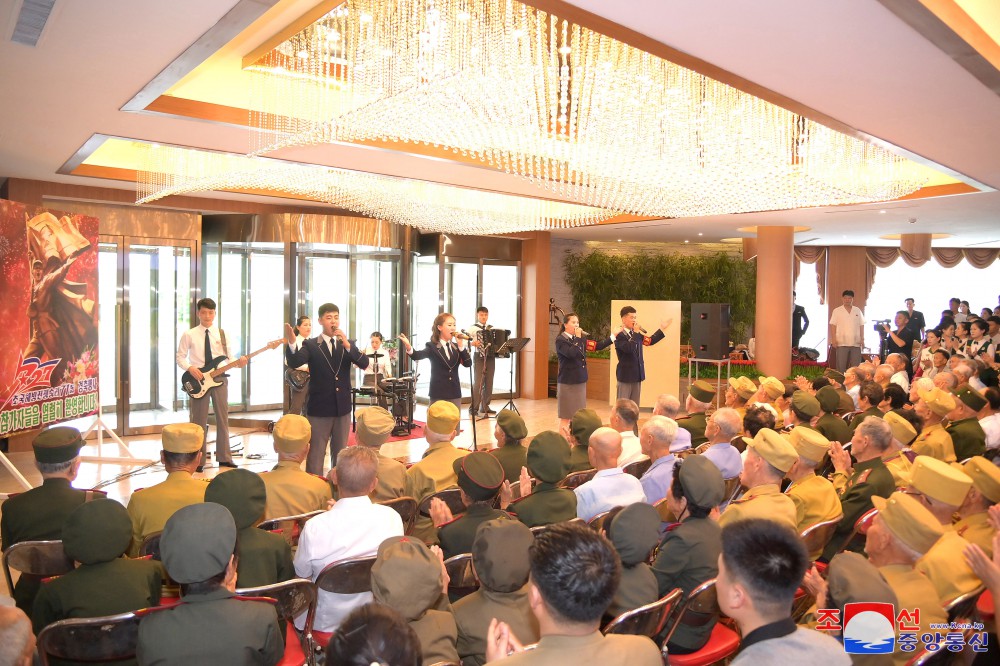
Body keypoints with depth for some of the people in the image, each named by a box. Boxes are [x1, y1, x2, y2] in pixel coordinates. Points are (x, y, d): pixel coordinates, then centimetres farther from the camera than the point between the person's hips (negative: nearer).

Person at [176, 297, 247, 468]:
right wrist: (190, 368, -17)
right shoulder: (189, 335, -1)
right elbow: (180, 357, 1)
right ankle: (199, 460, 11)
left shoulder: (222, 334, 6)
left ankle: (224, 457, 13)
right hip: (198, 379, -2)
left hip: (219, 378, 2)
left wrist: (238, 362, -14)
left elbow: (228, 358, 7)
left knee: (222, 418, 6)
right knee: (199, 421, 3)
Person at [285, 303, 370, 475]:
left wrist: (347, 345, -24)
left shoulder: (348, 344, 5)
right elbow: (294, 362, -21)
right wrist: (291, 343, -41)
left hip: (342, 407, 3)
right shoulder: (310, 345, -3)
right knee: (316, 454, 3)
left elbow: (364, 364, -9)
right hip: (319, 408, -3)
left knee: (340, 453, 15)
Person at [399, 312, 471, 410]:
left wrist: (461, 346, -13)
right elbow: (418, 355, -24)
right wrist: (409, 348, -46)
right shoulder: (432, 346, -4)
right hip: (438, 395, -4)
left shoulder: (456, 347, 9)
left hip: (455, 394, 4)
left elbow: (468, 363, -2)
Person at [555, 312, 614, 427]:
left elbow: (597, 345, 8)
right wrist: (577, 338, -17)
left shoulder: (581, 338, 11)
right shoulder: (560, 340, -10)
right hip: (567, 382, -6)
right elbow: (571, 353, -26)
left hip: (580, 380, 7)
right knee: (566, 415, -2)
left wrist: (613, 336, 3)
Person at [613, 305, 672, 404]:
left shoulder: (637, 334, 10)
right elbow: (628, 348, -31)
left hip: (637, 374, 8)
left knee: (635, 405, 12)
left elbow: (650, 341, 20)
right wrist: (636, 332, -25)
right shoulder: (619, 334, -16)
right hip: (626, 375, -8)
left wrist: (662, 329, 17)